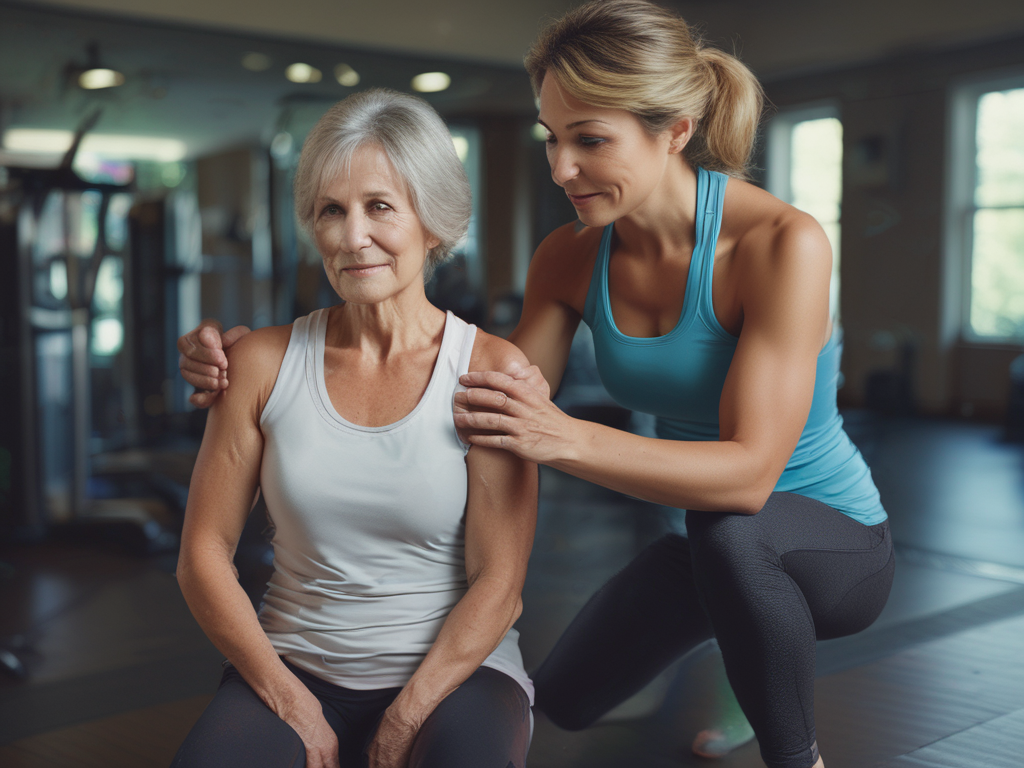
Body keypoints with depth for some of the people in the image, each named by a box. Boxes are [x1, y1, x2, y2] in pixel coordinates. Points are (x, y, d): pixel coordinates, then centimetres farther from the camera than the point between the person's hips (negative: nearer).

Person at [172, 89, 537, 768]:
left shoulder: (491, 370, -6)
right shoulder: (263, 362, 0)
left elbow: (498, 584, -8)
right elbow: (204, 553, 2)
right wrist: (294, 707, -6)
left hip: (454, 672, -1)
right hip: (294, 668, 2)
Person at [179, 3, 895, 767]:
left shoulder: (781, 243, -29)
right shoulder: (572, 259, -10)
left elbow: (750, 470, -34)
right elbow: (489, 414, -9)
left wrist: (564, 437, -48)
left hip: (839, 545, -6)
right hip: (717, 554, 6)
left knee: (727, 528, -39)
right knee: (562, 701, 12)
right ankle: (771, 680, 36)